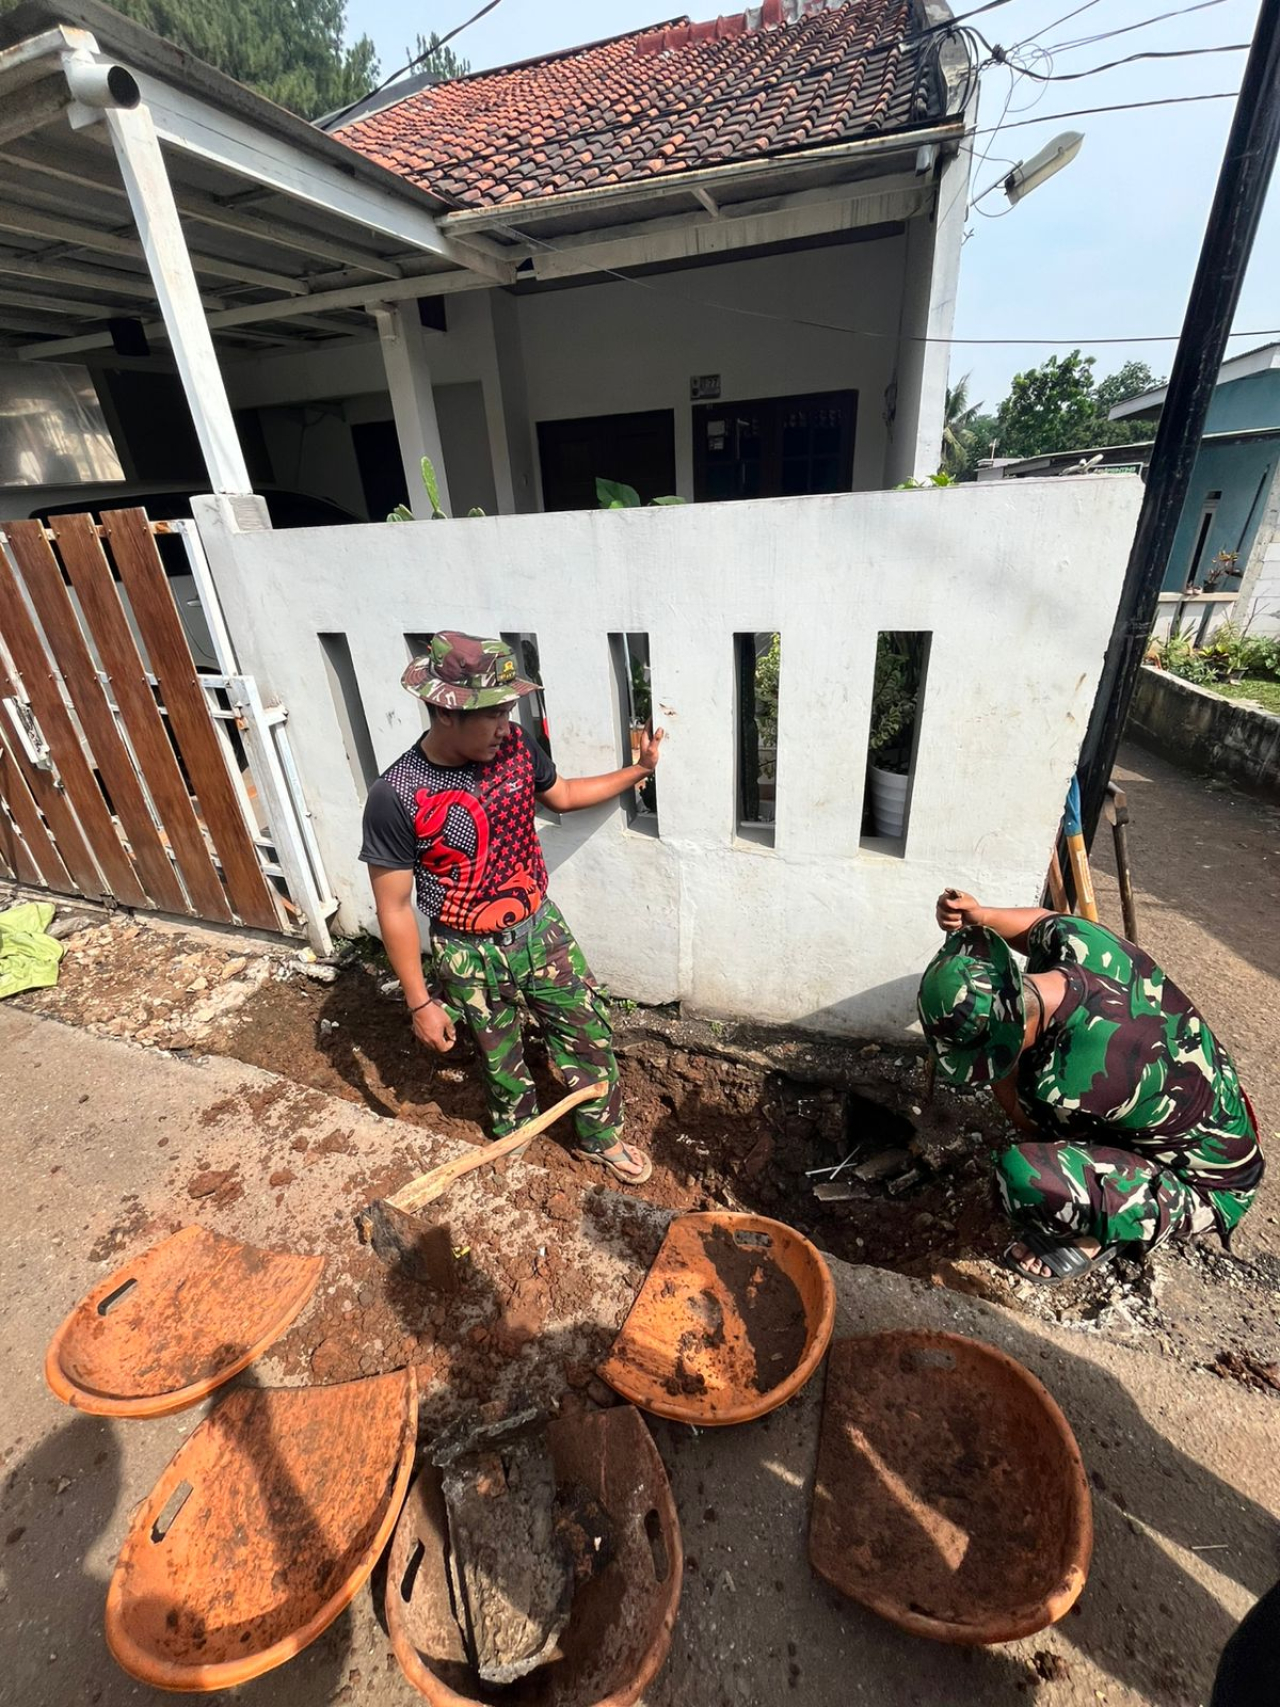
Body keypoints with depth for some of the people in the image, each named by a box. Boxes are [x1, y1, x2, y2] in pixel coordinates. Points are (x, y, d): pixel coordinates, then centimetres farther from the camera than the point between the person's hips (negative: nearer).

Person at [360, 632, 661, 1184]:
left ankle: (602, 1137, 41)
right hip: (470, 954, -3)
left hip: (540, 927, 4)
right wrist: (420, 1003, -11)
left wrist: (638, 770, 5)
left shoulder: (515, 745, -12)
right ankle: (514, 1131, 53)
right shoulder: (396, 797, -25)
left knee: (589, 1034, 14)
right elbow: (394, 909, -16)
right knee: (500, 1057, 21)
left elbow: (561, 795, 10)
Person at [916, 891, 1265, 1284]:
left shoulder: (1066, 1086, -41)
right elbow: (1042, 923, 5)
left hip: (1201, 1185, -8)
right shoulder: (1076, 938, -25)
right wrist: (979, 917, -15)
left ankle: (1094, 1239, 3)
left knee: (1021, 1175, -32)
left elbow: (1023, 1117, -13)